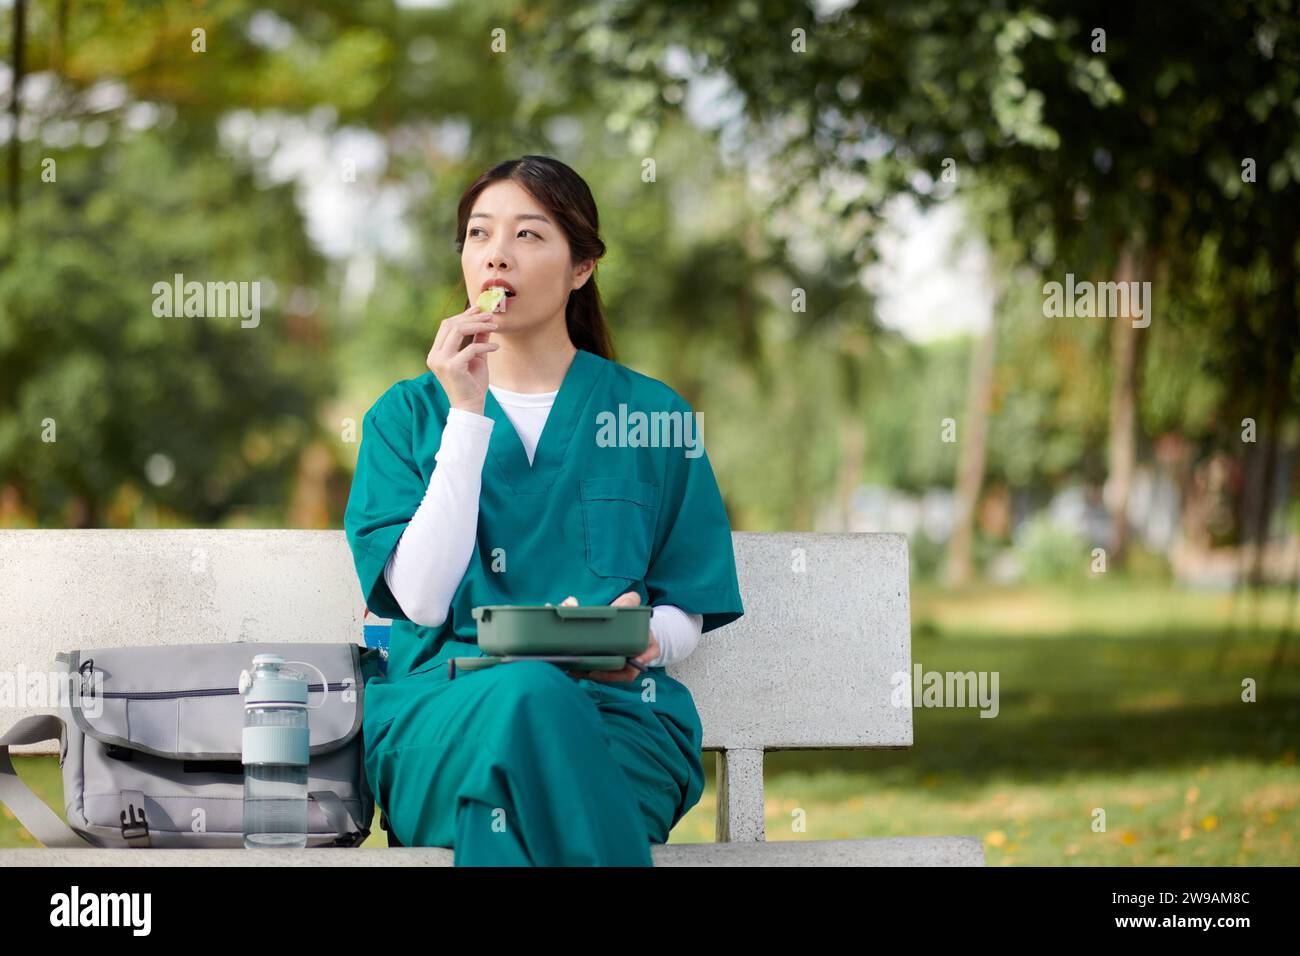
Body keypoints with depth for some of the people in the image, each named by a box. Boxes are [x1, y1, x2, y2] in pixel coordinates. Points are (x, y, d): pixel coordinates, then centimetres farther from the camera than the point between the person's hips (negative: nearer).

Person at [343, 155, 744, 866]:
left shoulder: (652, 415, 13)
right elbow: (422, 599, -4)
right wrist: (468, 416, -7)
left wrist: (643, 639, -12)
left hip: (616, 712, 0)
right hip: (441, 714, 1)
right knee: (525, 698, -37)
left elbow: (686, 613, 14)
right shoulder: (407, 415, 13)